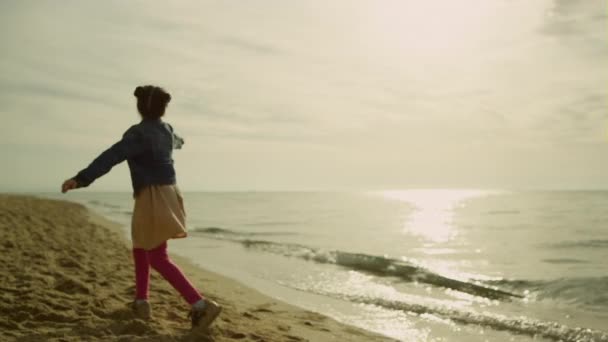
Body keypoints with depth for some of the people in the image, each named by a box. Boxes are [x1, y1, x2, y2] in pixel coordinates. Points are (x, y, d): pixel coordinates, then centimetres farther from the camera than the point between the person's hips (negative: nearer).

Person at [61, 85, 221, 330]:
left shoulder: (139, 133, -15)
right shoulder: (165, 129, 11)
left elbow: (112, 156, -30)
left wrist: (81, 179, -38)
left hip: (153, 198, -9)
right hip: (167, 193, 9)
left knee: (158, 258, -7)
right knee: (140, 247, 22)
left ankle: (201, 305, -15)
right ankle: (141, 303, 24)